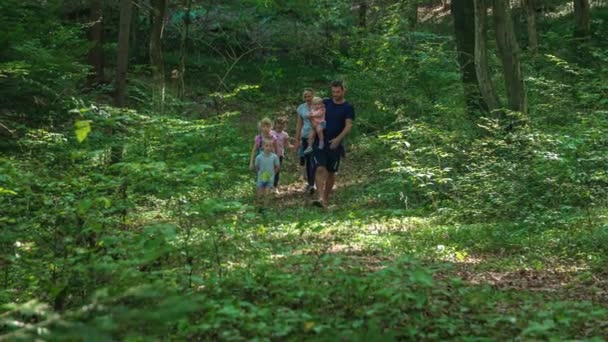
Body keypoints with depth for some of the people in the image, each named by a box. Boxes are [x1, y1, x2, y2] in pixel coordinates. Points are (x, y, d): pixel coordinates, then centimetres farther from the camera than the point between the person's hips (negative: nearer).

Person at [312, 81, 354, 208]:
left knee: (331, 172, 9)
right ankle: (321, 198, -23)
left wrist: (338, 139, -25)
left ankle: (326, 198, 23)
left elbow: (348, 126, -11)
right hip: (320, 142, 1)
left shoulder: (348, 108, -1)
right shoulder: (325, 103, 7)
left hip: (335, 144, -1)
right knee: (320, 169, -15)